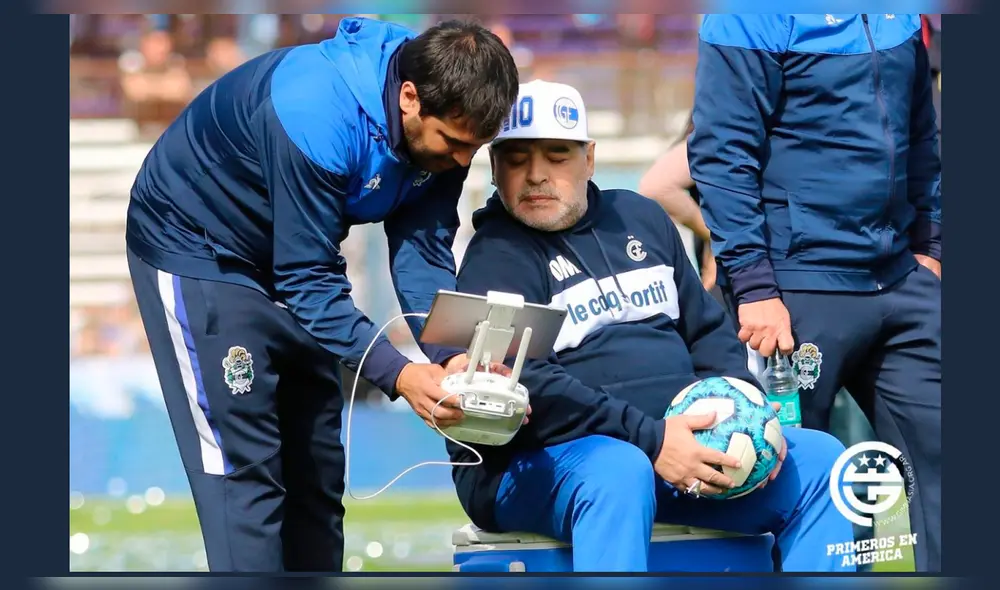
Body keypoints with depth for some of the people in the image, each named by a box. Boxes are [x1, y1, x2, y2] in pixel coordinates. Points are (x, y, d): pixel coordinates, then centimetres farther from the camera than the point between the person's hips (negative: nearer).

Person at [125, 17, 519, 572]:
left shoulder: (441, 125, -15)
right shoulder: (317, 115, -37)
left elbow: (424, 254, -13)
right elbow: (309, 279, -33)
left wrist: (452, 358, -29)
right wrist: (398, 375, -39)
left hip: (290, 263, 8)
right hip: (194, 249, -8)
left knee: (317, 469, 8)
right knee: (242, 467, -14)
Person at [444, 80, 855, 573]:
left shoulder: (641, 219, 18)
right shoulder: (497, 257, -5)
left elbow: (709, 330, 21)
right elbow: (521, 387, -19)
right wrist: (647, 440, -26)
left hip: (680, 440, 7)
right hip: (541, 462, -7)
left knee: (819, 458, -7)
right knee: (620, 471, -39)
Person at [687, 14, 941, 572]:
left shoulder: (902, 17, 10)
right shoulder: (751, 18, -10)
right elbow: (722, 154, -14)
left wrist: (928, 245, 15)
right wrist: (753, 287, -17)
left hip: (902, 283, 6)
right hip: (801, 294, -6)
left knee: (939, 453, 3)